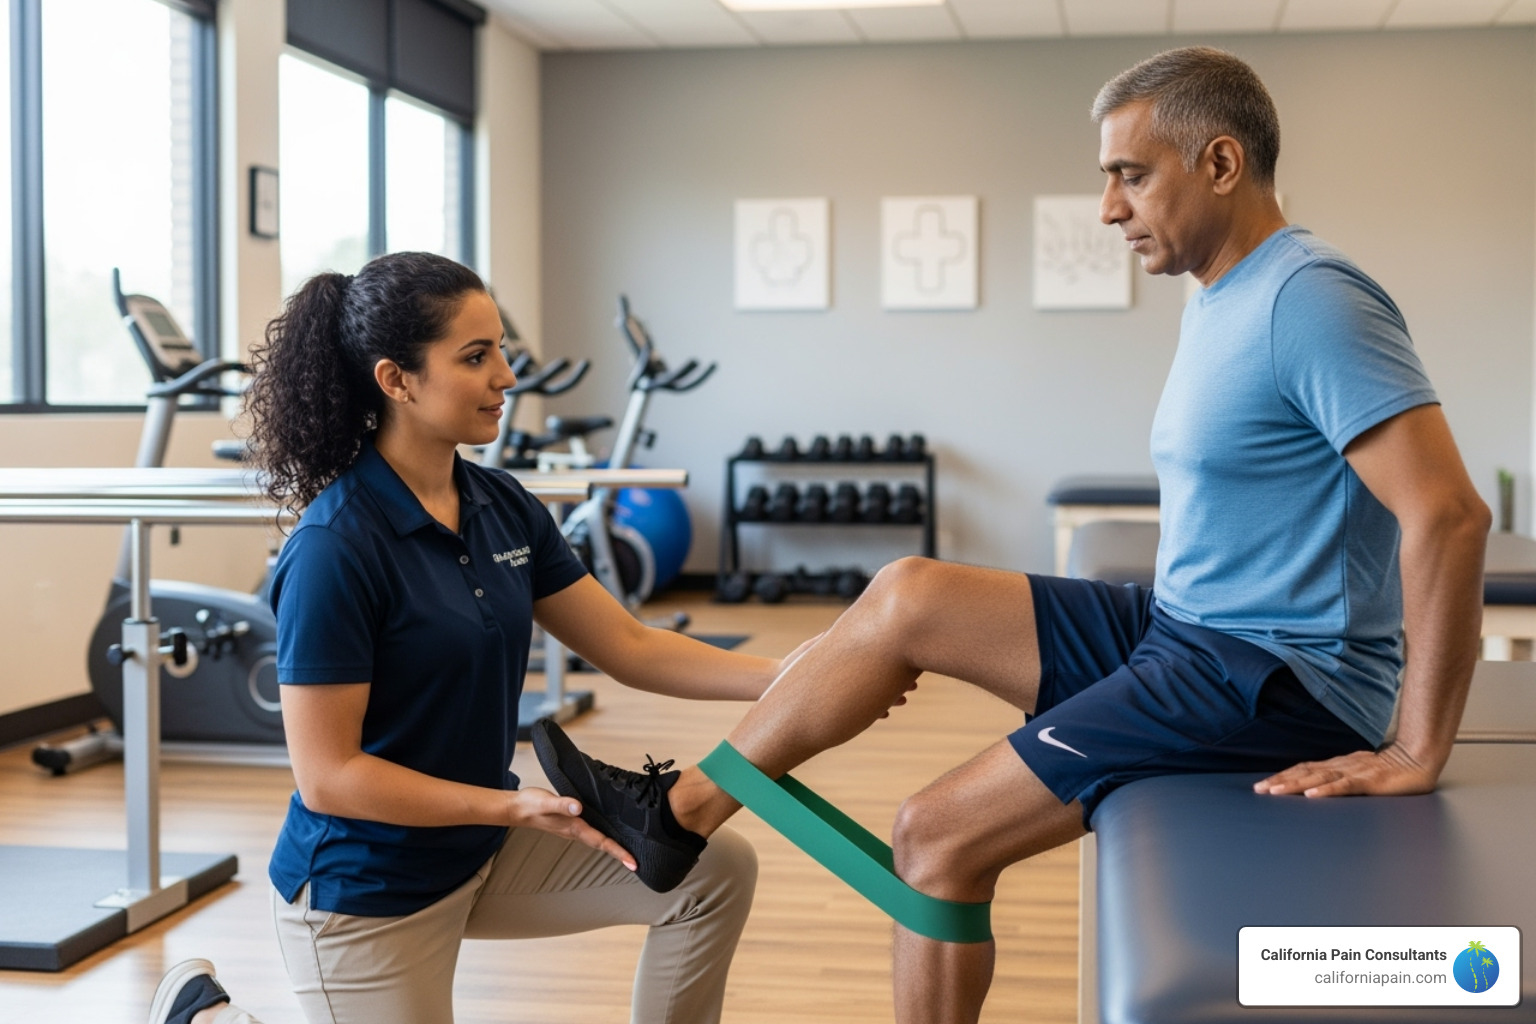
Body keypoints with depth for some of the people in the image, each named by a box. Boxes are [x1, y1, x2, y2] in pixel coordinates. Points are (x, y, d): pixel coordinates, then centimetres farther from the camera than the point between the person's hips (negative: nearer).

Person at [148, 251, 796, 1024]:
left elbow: (630, 648, 0)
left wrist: (792, 678, -10)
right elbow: (326, 776, -24)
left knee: (714, 871, -3)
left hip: (482, 851, 7)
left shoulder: (503, 508, -2)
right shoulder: (337, 547, -25)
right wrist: (514, 807, -28)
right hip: (364, 889, -7)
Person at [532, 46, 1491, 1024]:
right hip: (1179, 629, 9)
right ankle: (682, 813, 10)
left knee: (940, 836, -13)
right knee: (906, 595, 4)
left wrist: (1419, 754, -23)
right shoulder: (1222, 304, 13)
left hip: (1279, 682, -9)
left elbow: (1450, 513, -26)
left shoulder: (1311, 300, -19)